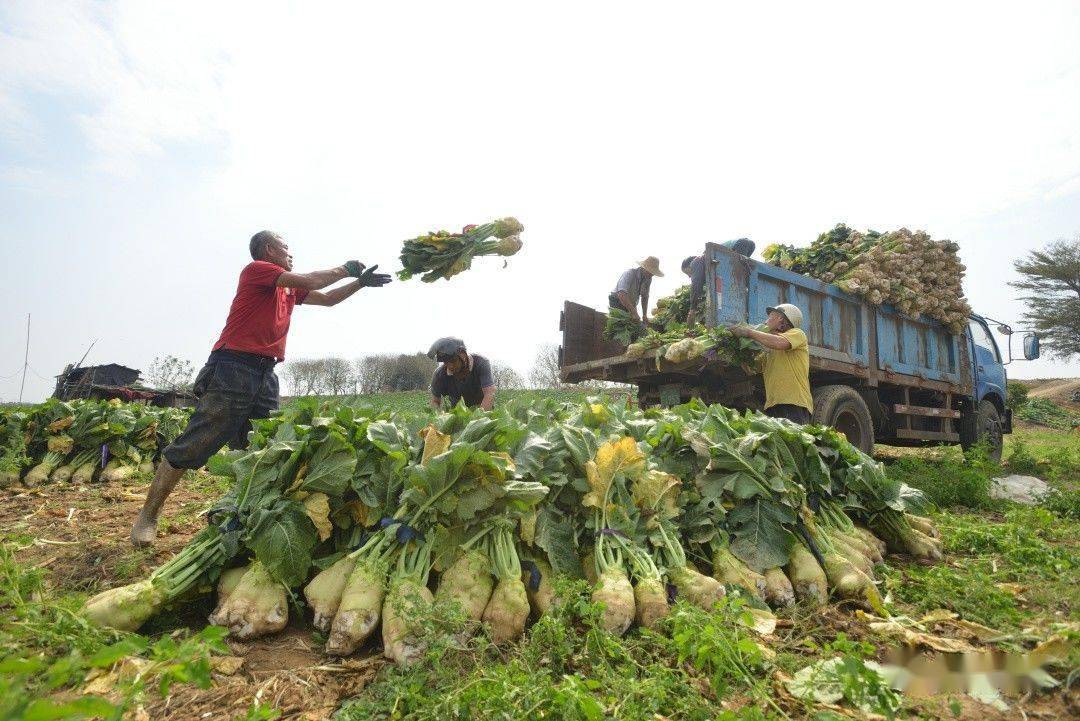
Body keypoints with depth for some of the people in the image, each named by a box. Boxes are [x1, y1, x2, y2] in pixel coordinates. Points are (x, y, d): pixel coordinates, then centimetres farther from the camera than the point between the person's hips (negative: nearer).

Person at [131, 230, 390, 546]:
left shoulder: (289, 289, 20)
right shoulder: (256, 269, -2)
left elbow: (327, 298, 29)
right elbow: (309, 281, -10)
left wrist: (360, 282, 23)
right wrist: (344, 269, 3)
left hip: (265, 376, 8)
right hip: (233, 368, -8)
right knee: (191, 446, -4)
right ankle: (148, 516, 7)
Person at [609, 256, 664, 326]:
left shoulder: (648, 279, -7)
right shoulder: (630, 274, -29)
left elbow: (644, 297, 2)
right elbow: (621, 295, -44)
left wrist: (645, 315, -10)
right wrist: (634, 313, -48)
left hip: (631, 305, 7)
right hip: (617, 303, -7)